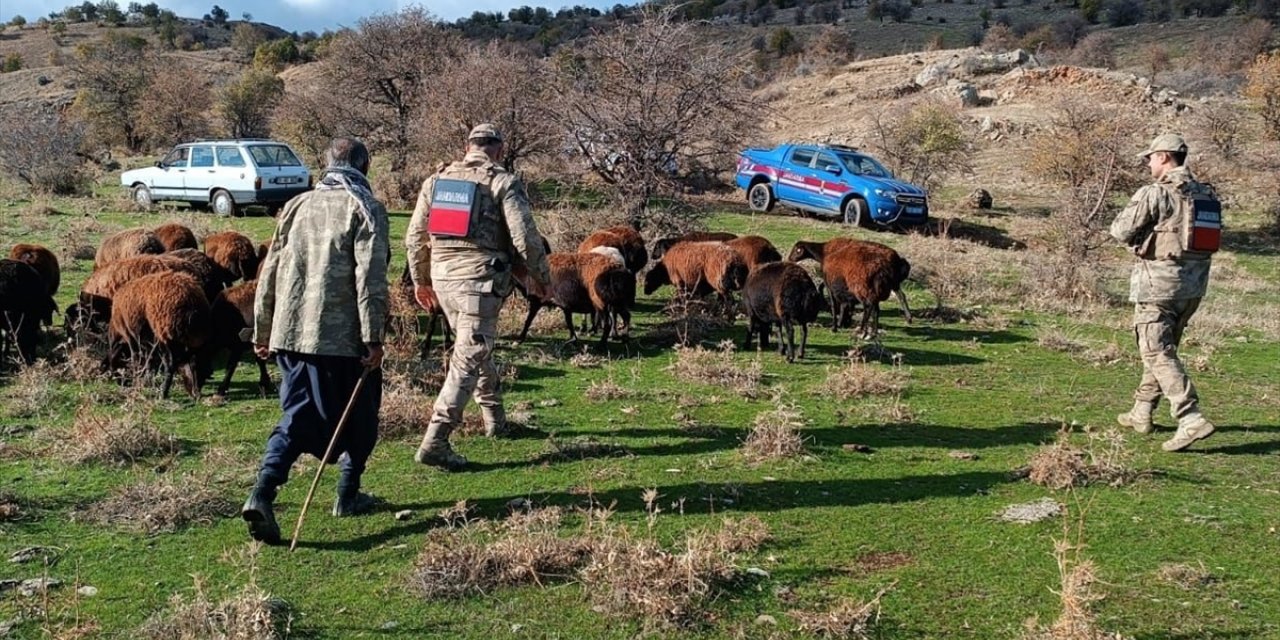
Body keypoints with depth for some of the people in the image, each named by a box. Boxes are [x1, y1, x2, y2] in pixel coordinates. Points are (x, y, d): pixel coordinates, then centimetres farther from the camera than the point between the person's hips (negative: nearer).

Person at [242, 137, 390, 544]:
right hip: (344, 335, -5)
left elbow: (270, 273, 15)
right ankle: (348, 496, 24)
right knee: (359, 416, 15)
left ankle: (262, 493, -11)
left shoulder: (297, 206, 14)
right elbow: (370, 280, -12)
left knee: (298, 416, 8)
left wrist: (262, 332, 22)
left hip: (290, 333, 5)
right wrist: (373, 338, -11)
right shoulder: (365, 209, -3)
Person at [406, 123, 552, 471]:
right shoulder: (504, 182, -5)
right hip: (480, 279, -6)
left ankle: (495, 419, 38)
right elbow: (524, 236, -10)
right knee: (468, 359, -4)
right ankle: (434, 443, -10)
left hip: (442, 276, 6)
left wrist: (420, 280, 25)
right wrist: (541, 276, 5)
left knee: (476, 347, 25)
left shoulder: (437, 180, 11)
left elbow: (415, 236, 13)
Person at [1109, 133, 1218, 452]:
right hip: (1194, 285, 8)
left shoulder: (1154, 194, -14)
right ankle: (1141, 414, 28)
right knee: (1163, 347, 19)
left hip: (1158, 283, -8)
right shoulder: (1207, 195, 9)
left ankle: (1192, 419, -16)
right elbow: (1213, 237, 13)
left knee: (1158, 353, -5)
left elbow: (1121, 231, -12)